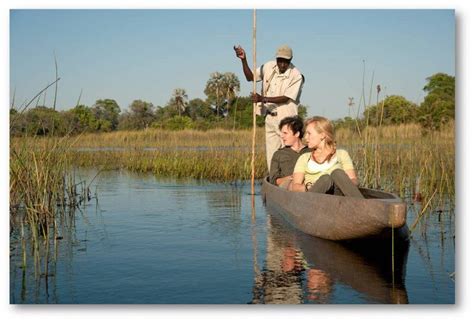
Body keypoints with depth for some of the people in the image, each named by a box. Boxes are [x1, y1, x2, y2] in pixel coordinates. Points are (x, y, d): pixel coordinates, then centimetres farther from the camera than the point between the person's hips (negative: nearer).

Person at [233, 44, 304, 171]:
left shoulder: (296, 76, -12)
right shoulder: (269, 67, 3)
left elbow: (286, 98, -16)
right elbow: (250, 77, 11)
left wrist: (263, 99, -23)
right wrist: (244, 60, -3)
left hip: (286, 119, -5)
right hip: (270, 117, 5)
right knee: (271, 154, 7)